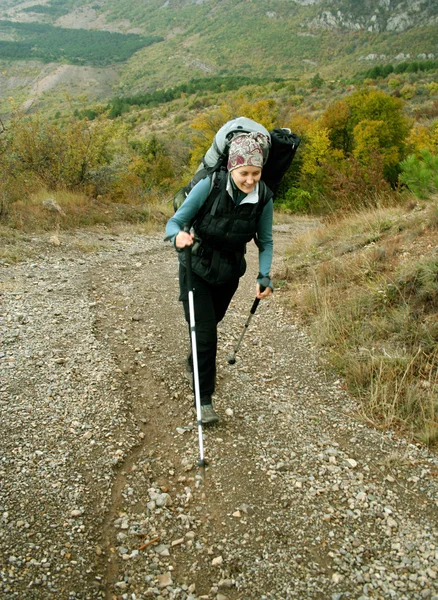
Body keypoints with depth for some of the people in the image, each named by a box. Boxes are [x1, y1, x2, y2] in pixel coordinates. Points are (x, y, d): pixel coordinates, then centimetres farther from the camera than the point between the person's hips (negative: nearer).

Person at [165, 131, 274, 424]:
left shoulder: (264, 197, -16)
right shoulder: (209, 186, -26)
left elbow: (265, 242, -5)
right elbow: (175, 222, -22)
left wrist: (264, 276, -20)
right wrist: (179, 236, -45)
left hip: (229, 272, 4)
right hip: (196, 268, -4)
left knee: (212, 323, 23)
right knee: (205, 331, -12)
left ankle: (196, 365, 54)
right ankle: (204, 399, 3)